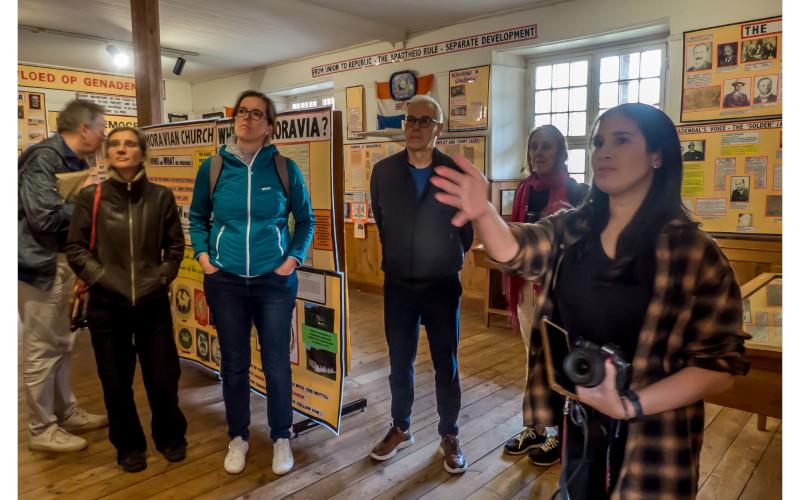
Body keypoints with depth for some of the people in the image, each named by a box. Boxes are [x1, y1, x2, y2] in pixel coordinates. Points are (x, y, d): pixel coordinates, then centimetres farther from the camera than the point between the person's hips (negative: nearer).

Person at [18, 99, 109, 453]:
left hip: (63, 262, 10)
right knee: (41, 349, 1)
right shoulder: (43, 158, -16)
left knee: (61, 344, 17)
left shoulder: (76, 163, 12)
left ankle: (67, 413, 31)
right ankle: (42, 430, 14)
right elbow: (45, 216, -25)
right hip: (41, 264, -9)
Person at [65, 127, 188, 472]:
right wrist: (105, 279, -10)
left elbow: (175, 247, 7)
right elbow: (76, 250, 0)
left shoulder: (161, 196, -1)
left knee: (163, 378, 9)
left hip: (153, 303, 0)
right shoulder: (91, 197, -3)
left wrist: (160, 278, -4)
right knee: (116, 382, 11)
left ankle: (170, 437, 35)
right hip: (106, 305, 0)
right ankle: (129, 446, 34)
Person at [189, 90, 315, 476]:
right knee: (234, 363, 12)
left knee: (277, 362, 6)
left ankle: (281, 437, 26)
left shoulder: (285, 169, -3)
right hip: (225, 281, 2)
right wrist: (202, 255, 0)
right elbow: (197, 217, 13)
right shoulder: (212, 167, 1)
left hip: (274, 281, -1)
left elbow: (305, 220, 6)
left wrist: (294, 258, -5)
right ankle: (238, 437, 31)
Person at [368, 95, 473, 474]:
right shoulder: (383, 171, -1)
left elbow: (468, 225, 4)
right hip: (397, 284, 2)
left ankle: (449, 436, 27)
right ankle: (400, 429, 32)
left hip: (442, 285, -2)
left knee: (446, 365, 10)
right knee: (400, 363, 13)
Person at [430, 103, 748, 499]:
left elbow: (720, 365, -11)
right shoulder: (570, 229, -1)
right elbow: (512, 249, -18)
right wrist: (482, 211, -40)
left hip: (647, 443, -3)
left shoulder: (693, 251, -12)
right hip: (568, 424, 3)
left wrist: (628, 405, -23)